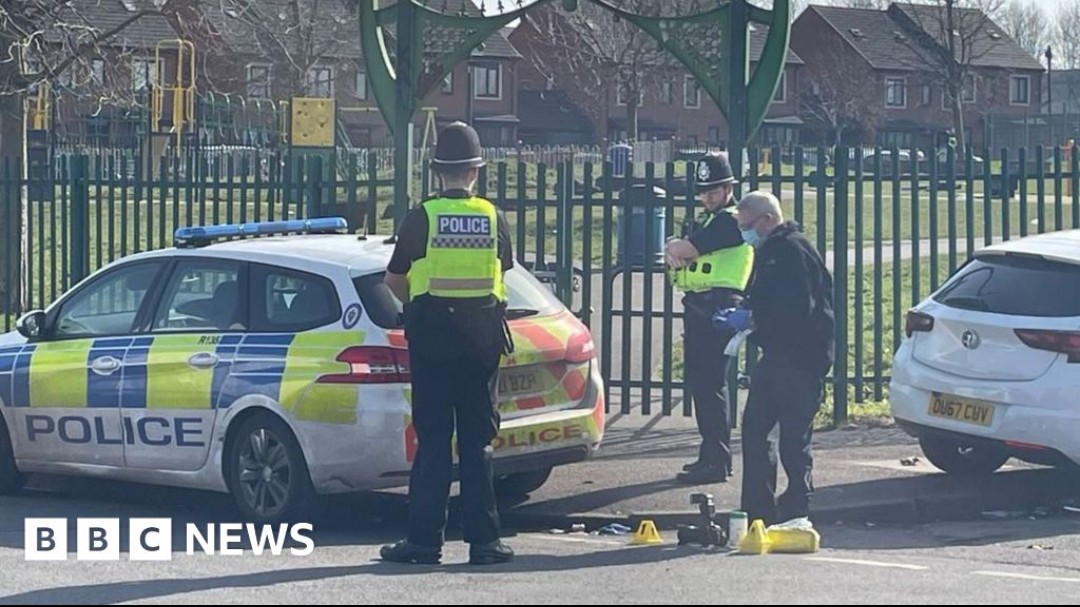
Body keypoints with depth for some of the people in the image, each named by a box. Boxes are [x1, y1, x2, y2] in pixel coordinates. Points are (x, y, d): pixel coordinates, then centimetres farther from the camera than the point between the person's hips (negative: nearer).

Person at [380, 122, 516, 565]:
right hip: (482, 336, 2)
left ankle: (424, 539, -1)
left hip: (432, 334, -2)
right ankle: (483, 539, 4)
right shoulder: (493, 218, 1)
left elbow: (394, 279, 2)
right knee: (477, 440, 6)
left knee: (432, 438, 1)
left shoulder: (422, 217, -5)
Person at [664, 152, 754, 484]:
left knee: (711, 383, -12)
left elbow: (687, 249, -17)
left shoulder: (732, 221, -9)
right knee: (698, 380, 13)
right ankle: (711, 453, 22)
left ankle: (717, 461, -12)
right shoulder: (703, 221, 22)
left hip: (719, 304, -10)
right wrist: (676, 249, -10)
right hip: (697, 306, 10)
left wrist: (678, 249, 4)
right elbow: (675, 250, 12)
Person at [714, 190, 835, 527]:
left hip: (801, 357, -10)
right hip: (776, 355, 10)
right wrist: (742, 315, 7)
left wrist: (751, 318, -19)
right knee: (754, 429, 9)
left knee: (793, 437, -6)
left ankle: (796, 512, 0)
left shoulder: (794, 251, -14)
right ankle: (756, 511, 13)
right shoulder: (770, 251, 17)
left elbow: (797, 308, -24)